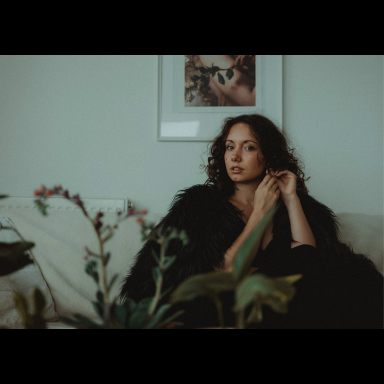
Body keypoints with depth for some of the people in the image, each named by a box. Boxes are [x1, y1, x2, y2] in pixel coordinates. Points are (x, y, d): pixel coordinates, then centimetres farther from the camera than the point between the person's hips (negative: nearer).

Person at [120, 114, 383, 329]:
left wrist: (291, 200, -1)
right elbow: (220, 274, -7)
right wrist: (259, 213, -4)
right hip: (220, 314, -4)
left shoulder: (296, 206, 14)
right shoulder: (199, 203, 5)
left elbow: (311, 266, -4)